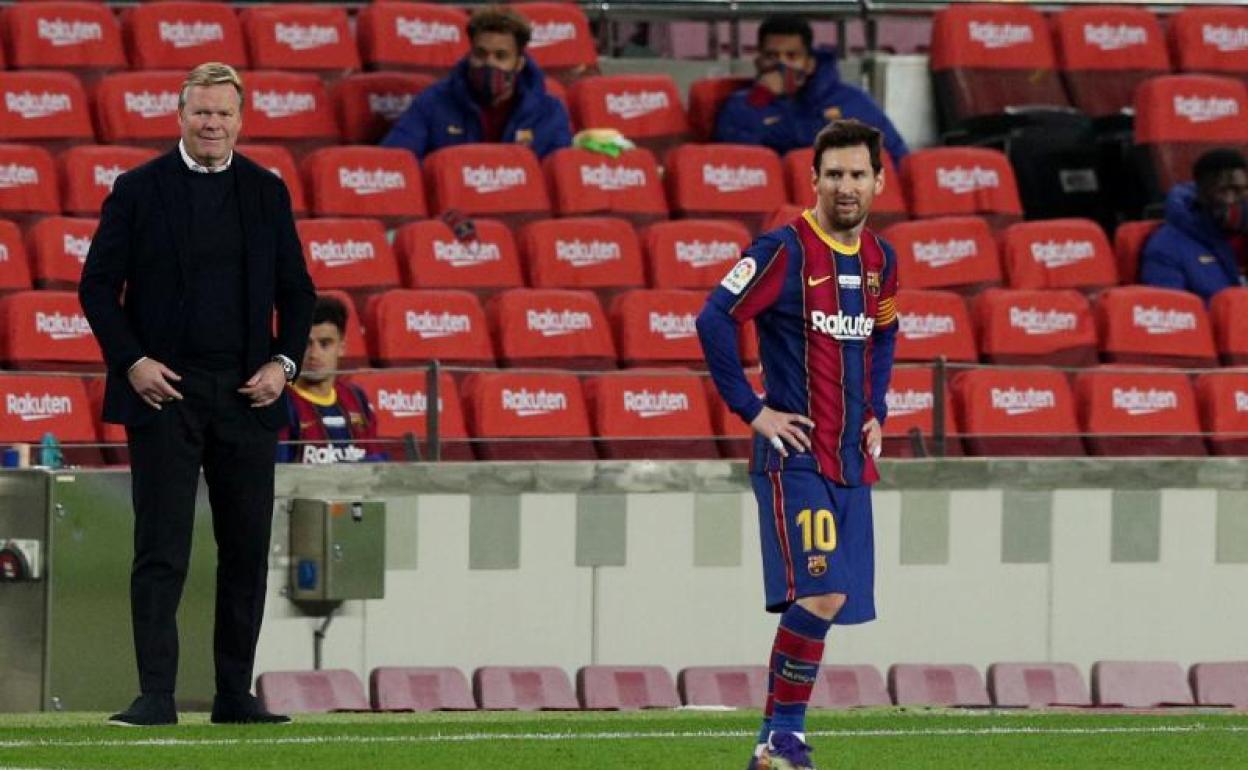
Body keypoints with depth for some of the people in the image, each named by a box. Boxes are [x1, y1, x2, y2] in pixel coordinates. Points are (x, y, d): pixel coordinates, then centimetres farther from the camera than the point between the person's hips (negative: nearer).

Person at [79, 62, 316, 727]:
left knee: (247, 551, 5)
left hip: (246, 396, 3)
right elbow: (97, 285, 1)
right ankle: (156, 694, -7)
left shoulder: (267, 192, 9)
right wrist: (131, 361, -10)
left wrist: (284, 362, -1)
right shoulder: (139, 191, 1)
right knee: (161, 550, -6)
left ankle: (235, 694, 13)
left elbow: (296, 290, 14)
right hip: (165, 391, -3)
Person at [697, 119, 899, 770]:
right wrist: (753, 411, -13)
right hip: (794, 453, -7)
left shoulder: (880, 259, 12)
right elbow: (714, 320, -14)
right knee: (819, 595, -18)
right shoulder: (785, 251, -10)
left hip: (850, 459, 7)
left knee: (828, 602, 6)